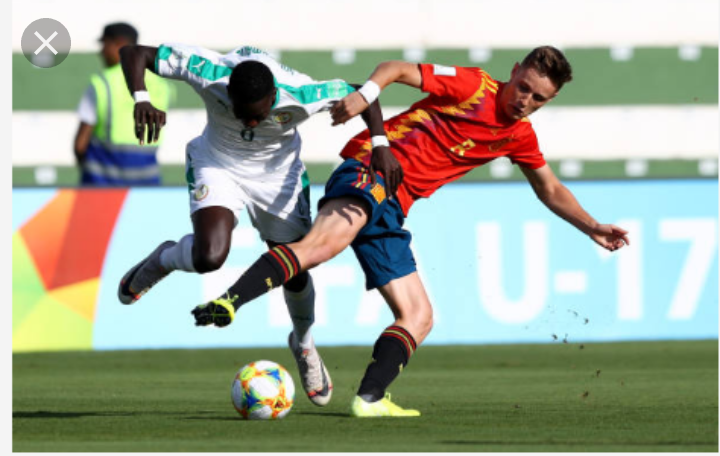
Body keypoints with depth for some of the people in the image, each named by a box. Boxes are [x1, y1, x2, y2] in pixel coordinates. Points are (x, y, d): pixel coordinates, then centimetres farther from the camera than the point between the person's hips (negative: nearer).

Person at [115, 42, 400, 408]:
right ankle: (163, 260, 11)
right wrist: (141, 101, -47)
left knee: (295, 275, 8)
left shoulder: (300, 95, -34)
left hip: (278, 173, 1)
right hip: (218, 166, -1)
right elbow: (133, 53, -30)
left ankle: (303, 344, 41)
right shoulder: (208, 73, -35)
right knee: (209, 257, -27)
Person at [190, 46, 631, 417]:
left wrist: (593, 228, 27)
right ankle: (226, 304, -53)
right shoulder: (472, 86, -3)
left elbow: (552, 191, 33)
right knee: (326, 241, -38)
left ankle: (370, 399, -5)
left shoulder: (520, 137, 18)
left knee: (418, 317, 2)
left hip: (391, 209, 9)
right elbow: (396, 68, -7)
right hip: (370, 170, -9)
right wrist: (367, 93, -26)